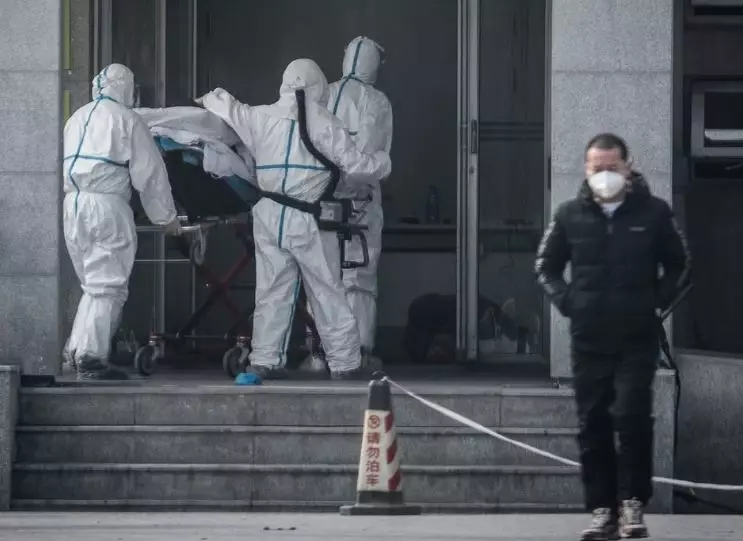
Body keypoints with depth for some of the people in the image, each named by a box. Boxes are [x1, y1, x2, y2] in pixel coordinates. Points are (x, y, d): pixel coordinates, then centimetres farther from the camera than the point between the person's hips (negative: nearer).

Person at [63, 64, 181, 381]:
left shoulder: (77, 119, 18)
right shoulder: (126, 120, -1)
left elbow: (63, 164, 19)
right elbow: (149, 173, -1)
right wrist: (166, 217, 7)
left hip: (72, 204, 6)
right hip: (107, 204, -6)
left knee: (93, 283, 16)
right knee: (107, 286, -3)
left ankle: (77, 348, 10)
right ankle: (91, 357, -10)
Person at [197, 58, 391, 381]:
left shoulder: (261, 118, 5)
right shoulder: (323, 124, -5)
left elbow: (229, 109, 21)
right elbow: (356, 167, -4)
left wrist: (209, 100, 44)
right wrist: (382, 162, 17)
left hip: (268, 217, 3)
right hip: (308, 220, -3)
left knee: (271, 289, 10)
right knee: (327, 292, 4)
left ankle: (264, 360, 6)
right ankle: (344, 362, 6)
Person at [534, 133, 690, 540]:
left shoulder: (653, 213, -1)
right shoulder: (570, 215, 3)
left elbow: (679, 266, 10)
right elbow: (546, 266, 15)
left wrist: (657, 302, -2)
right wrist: (566, 302, 2)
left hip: (638, 338, -2)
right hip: (588, 339, 2)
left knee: (632, 416, -13)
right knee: (592, 426, 4)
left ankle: (633, 504, -2)